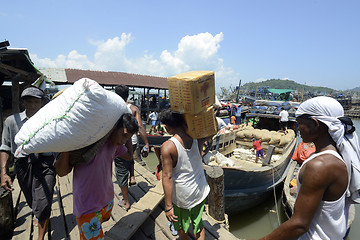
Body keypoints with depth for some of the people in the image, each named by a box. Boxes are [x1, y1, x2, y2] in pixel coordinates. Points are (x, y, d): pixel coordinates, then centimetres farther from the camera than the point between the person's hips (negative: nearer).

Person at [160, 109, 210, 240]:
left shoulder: (167, 147, -26)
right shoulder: (197, 138, -14)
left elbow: (167, 177, -24)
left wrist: (168, 206, -17)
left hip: (181, 195, -3)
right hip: (200, 191, 4)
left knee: (181, 224, 26)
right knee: (197, 222, 25)